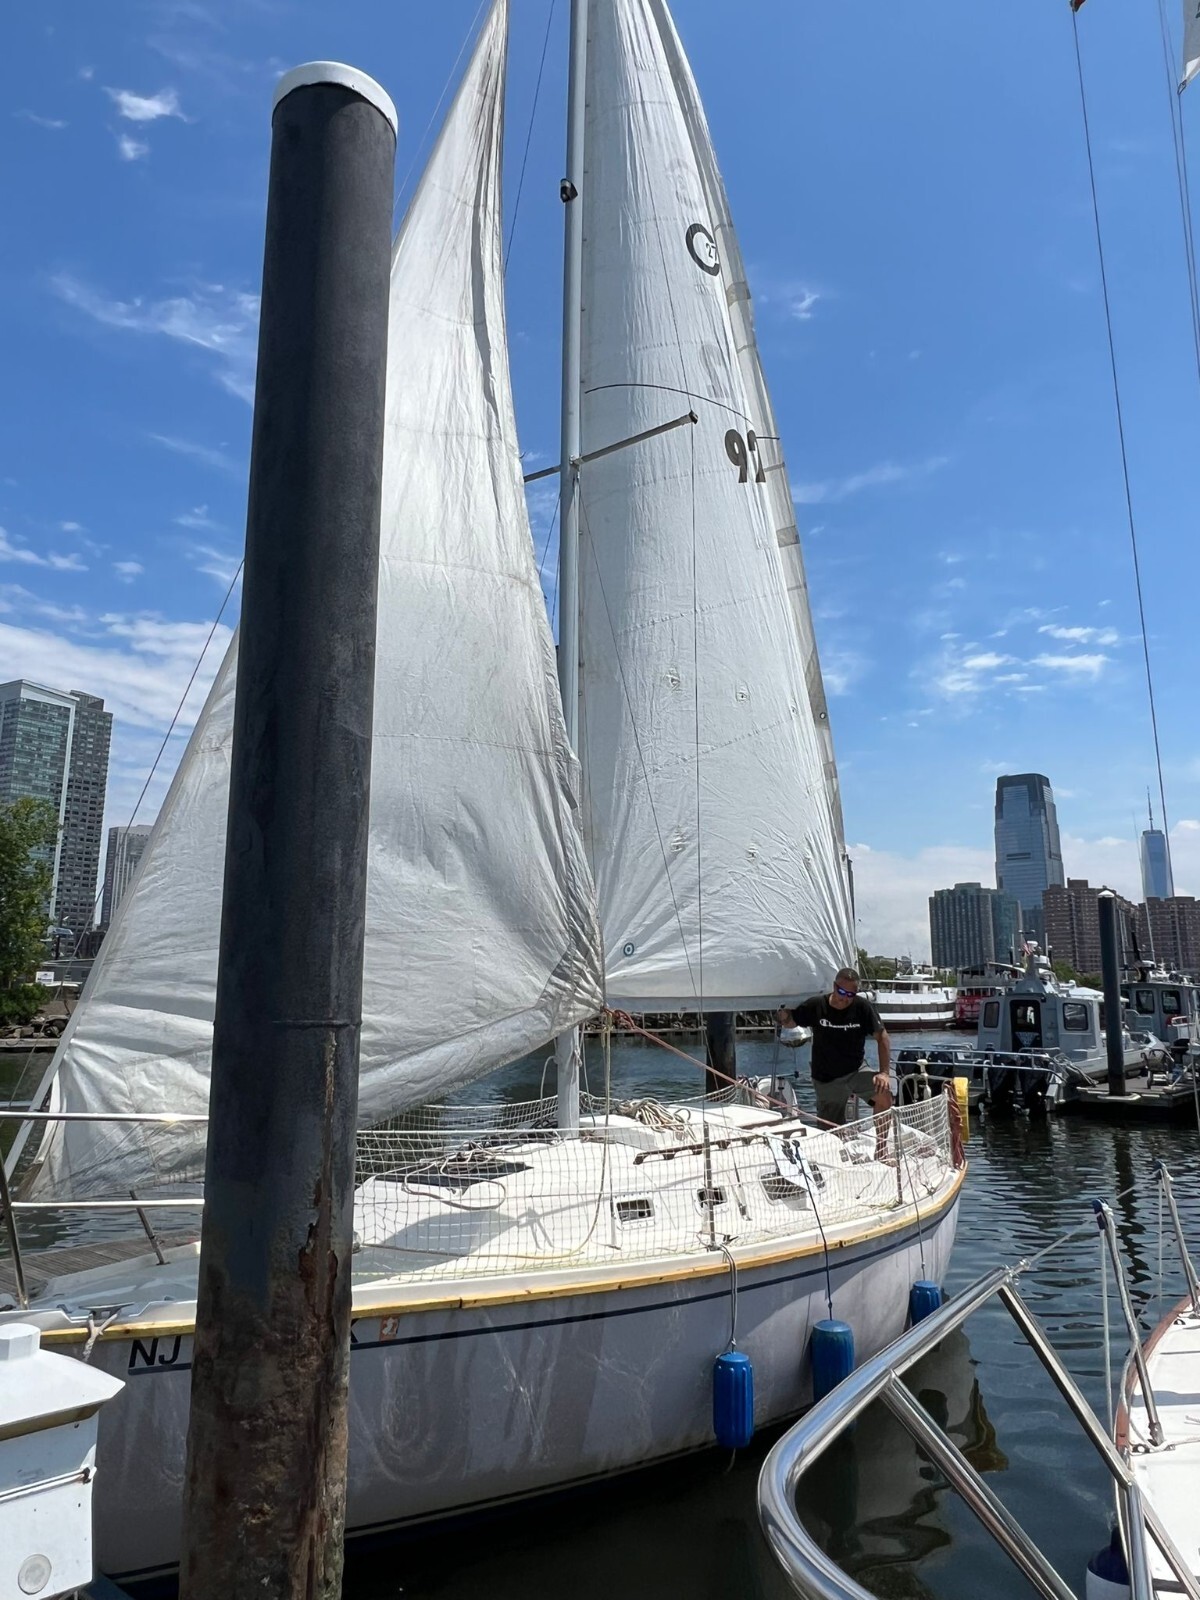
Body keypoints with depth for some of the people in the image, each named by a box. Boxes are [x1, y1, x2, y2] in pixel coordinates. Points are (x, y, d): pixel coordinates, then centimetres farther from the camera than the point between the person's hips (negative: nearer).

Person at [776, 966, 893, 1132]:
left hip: (855, 1071, 1)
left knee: (884, 1096, -24)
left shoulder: (862, 1007, -11)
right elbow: (789, 1022, 3)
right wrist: (782, 1016, -22)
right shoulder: (815, 1006, -11)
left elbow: (882, 1037, -7)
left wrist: (885, 1072, -16)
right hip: (826, 1079, -1)